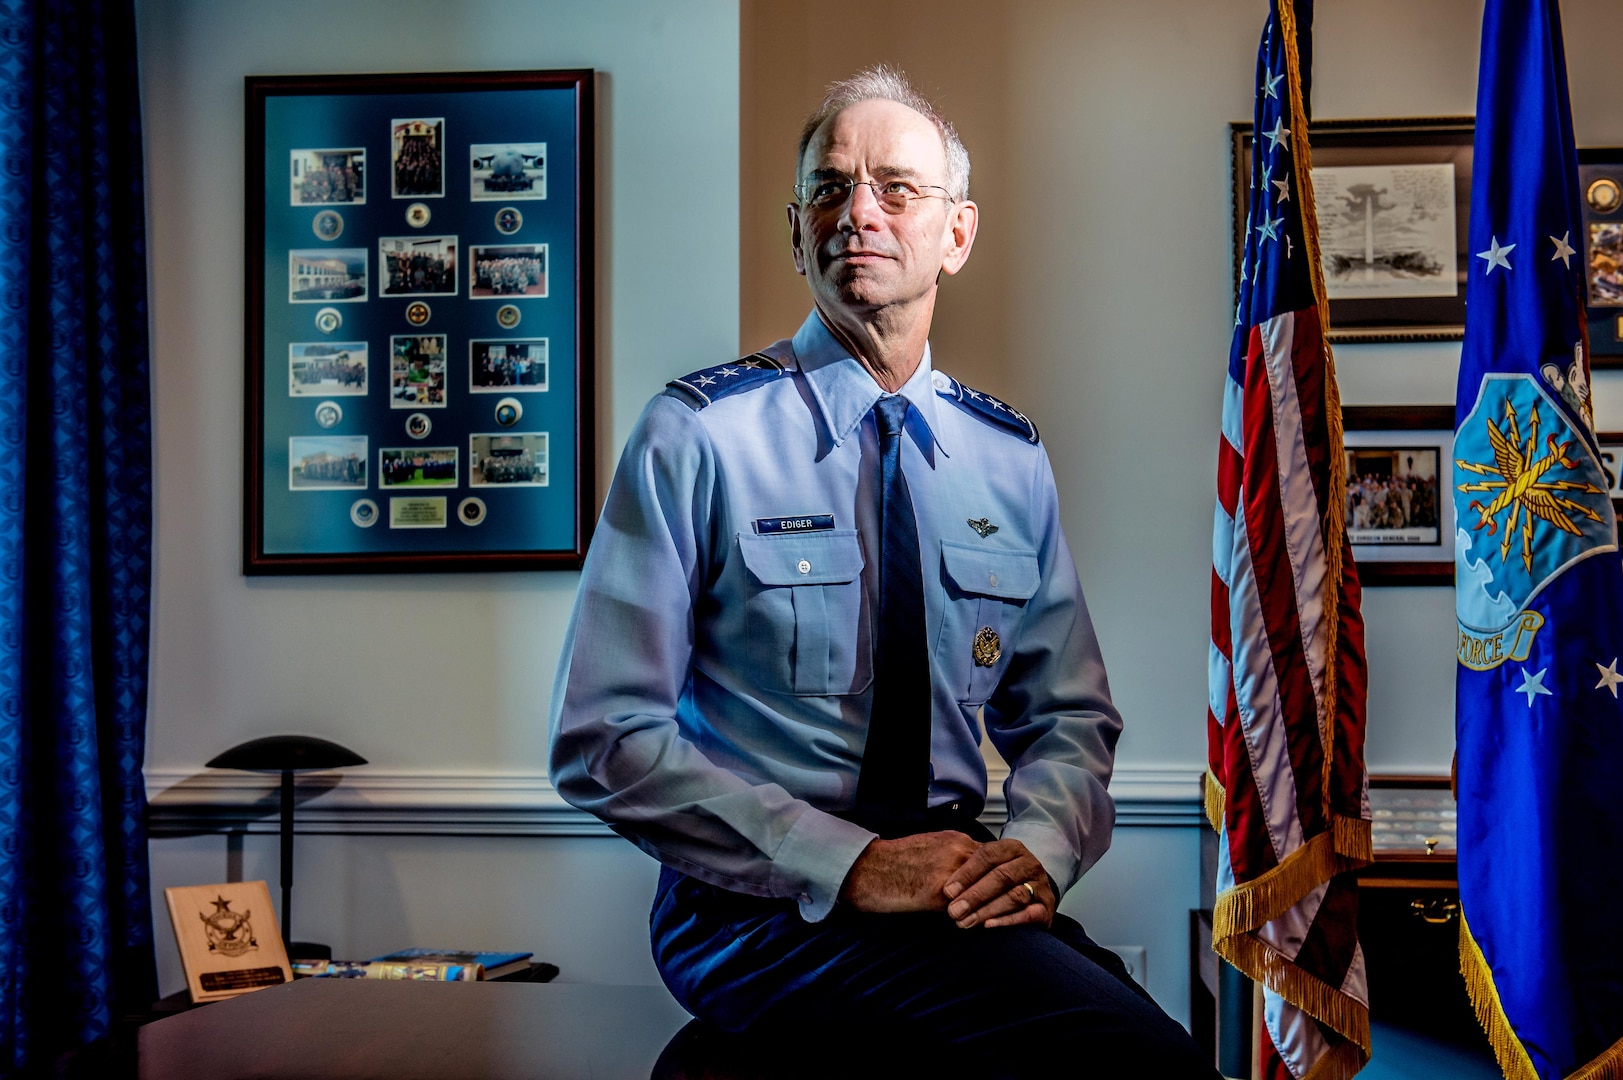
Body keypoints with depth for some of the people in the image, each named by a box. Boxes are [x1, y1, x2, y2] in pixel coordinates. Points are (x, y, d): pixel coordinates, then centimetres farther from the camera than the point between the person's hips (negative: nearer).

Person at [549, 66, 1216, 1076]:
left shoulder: (1011, 457, 11)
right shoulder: (698, 435, -4)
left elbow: (1068, 717, 14)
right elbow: (605, 741, -9)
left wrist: (1037, 846, -9)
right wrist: (849, 865, -18)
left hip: (962, 879, 5)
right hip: (762, 909, -5)